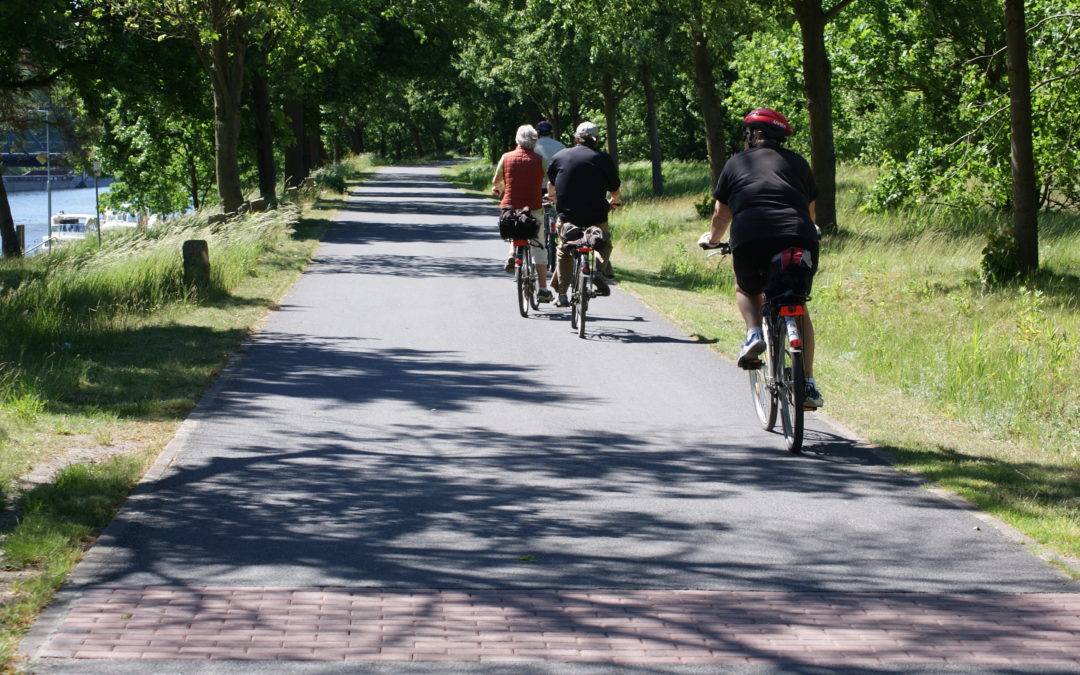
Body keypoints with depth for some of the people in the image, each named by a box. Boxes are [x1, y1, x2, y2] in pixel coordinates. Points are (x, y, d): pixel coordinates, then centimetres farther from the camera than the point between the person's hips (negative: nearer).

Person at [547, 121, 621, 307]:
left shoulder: (559, 156, 5)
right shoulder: (603, 159, -3)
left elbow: (551, 184, 22)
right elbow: (615, 189, 5)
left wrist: (552, 197, 45)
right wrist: (614, 202, 29)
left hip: (566, 215, 2)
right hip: (595, 217, -1)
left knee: (564, 252, 21)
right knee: (604, 244, 23)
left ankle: (562, 294, 16)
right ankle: (601, 267, -6)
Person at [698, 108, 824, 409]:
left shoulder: (736, 163, 20)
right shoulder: (796, 162, 23)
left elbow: (721, 214, 29)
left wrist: (712, 238, 50)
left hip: (750, 240, -1)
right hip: (799, 239, 1)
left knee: (746, 289, 31)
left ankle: (753, 334, 3)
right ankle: (808, 385, 15)